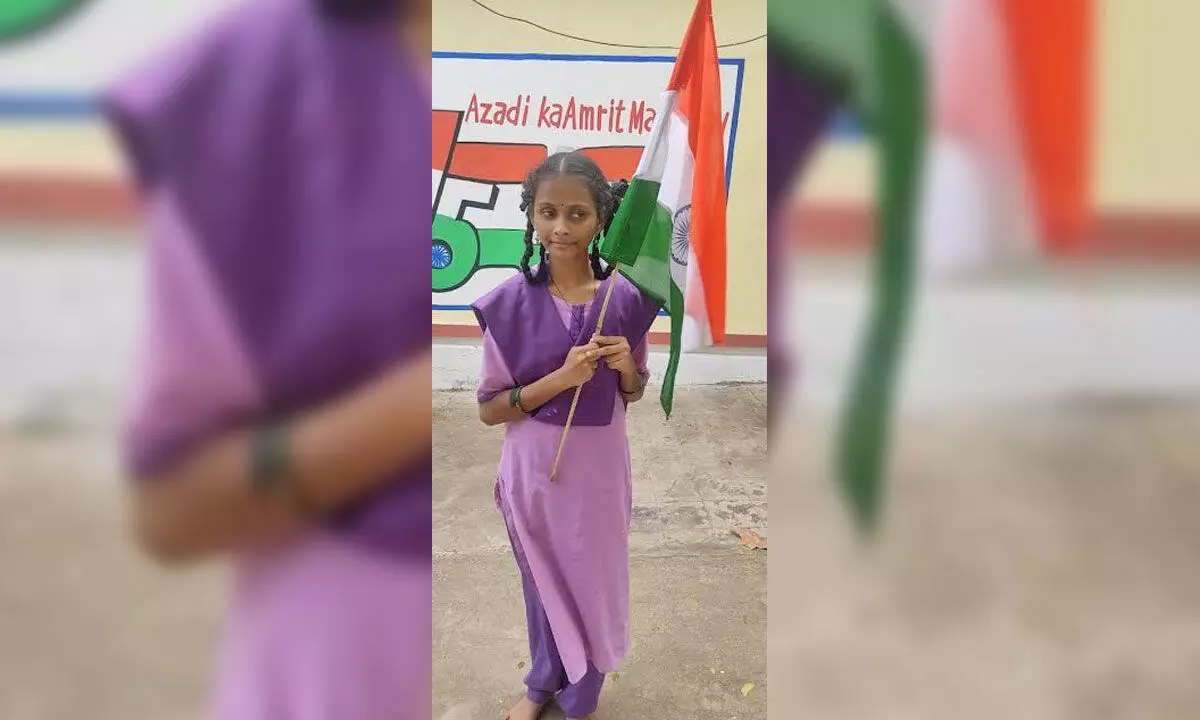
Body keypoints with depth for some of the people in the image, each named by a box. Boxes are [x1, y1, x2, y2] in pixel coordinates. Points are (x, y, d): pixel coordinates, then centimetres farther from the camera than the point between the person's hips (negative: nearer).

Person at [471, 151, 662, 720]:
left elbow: (633, 395, 4)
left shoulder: (625, 298, -10)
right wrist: (559, 379, -24)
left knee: (594, 587, 16)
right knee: (545, 587, 19)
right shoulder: (510, 302, -14)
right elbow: (489, 409, -10)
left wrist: (626, 367, -19)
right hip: (534, 472, 0)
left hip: (599, 471, 1)